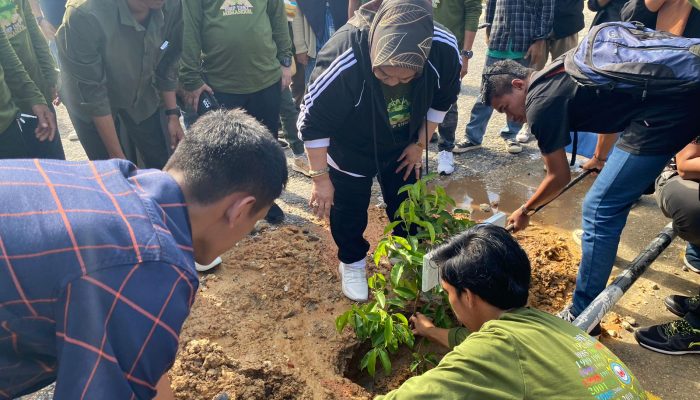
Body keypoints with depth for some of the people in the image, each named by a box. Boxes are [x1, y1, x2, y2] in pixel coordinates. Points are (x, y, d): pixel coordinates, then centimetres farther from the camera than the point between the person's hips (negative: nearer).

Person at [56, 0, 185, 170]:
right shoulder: (84, 14, -35)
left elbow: (167, 63, -5)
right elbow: (92, 92, -27)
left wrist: (173, 114, -1)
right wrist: (116, 155, -22)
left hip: (141, 95, 4)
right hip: (88, 100, -3)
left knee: (160, 167, 6)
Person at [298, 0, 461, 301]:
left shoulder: (444, 48, -30)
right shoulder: (341, 59, -40)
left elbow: (443, 99, -6)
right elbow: (313, 123, -25)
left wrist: (420, 144, -1)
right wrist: (321, 178, -18)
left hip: (402, 147, 3)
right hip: (349, 150, -3)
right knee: (349, 211, 13)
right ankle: (352, 263, 43)